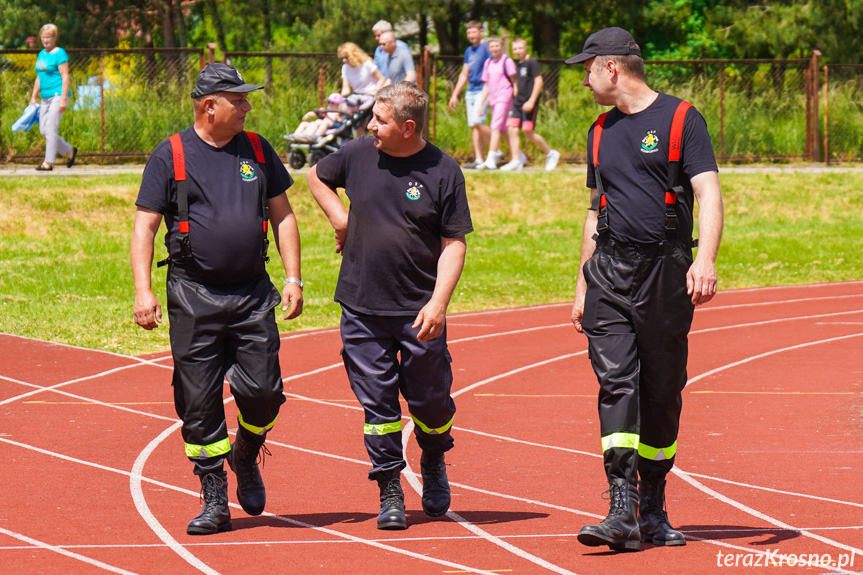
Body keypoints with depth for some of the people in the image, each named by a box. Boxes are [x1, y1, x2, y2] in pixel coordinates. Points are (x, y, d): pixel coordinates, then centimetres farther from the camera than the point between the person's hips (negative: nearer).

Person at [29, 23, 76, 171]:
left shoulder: (59, 54, -8)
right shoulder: (41, 54, 16)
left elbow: (65, 78, -13)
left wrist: (63, 99, -18)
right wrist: (33, 97, 20)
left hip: (57, 95, -9)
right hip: (45, 97, 9)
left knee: (50, 129, -10)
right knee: (43, 130, 7)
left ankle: (48, 163, -5)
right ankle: (69, 151, 21)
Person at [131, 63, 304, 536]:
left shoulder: (257, 151, 10)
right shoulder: (170, 156, -1)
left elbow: (282, 215, 16)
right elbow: (145, 226, -2)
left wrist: (293, 278, 7)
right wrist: (143, 290, -12)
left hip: (253, 294, 2)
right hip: (193, 296, -2)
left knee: (263, 391, -5)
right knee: (199, 403, -2)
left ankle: (246, 458, 26)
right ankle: (214, 502, 7)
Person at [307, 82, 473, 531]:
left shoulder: (443, 172, -7)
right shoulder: (359, 154, 1)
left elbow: (454, 242, -6)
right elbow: (317, 177, 22)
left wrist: (438, 301, -16)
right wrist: (339, 218, 7)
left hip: (420, 311, -2)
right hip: (361, 308, 2)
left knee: (430, 400, 6)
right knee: (377, 403, 3)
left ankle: (434, 463, 34)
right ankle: (390, 492, 10)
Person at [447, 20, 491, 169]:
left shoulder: (486, 47, -6)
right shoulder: (469, 51, 17)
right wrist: (455, 95, 21)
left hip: (483, 89, -8)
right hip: (470, 91, 8)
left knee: (478, 122, -19)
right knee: (473, 125, 3)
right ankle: (479, 159, 4)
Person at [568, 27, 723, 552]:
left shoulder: (681, 119, -2)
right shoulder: (602, 132, 16)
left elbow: (709, 194, -11)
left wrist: (706, 259, -26)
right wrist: (583, 284, 20)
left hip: (667, 272, -4)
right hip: (610, 271, 4)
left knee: (663, 393, 3)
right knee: (616, 384, -11)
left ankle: (654, 511, 14)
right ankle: (622, 512, -18)